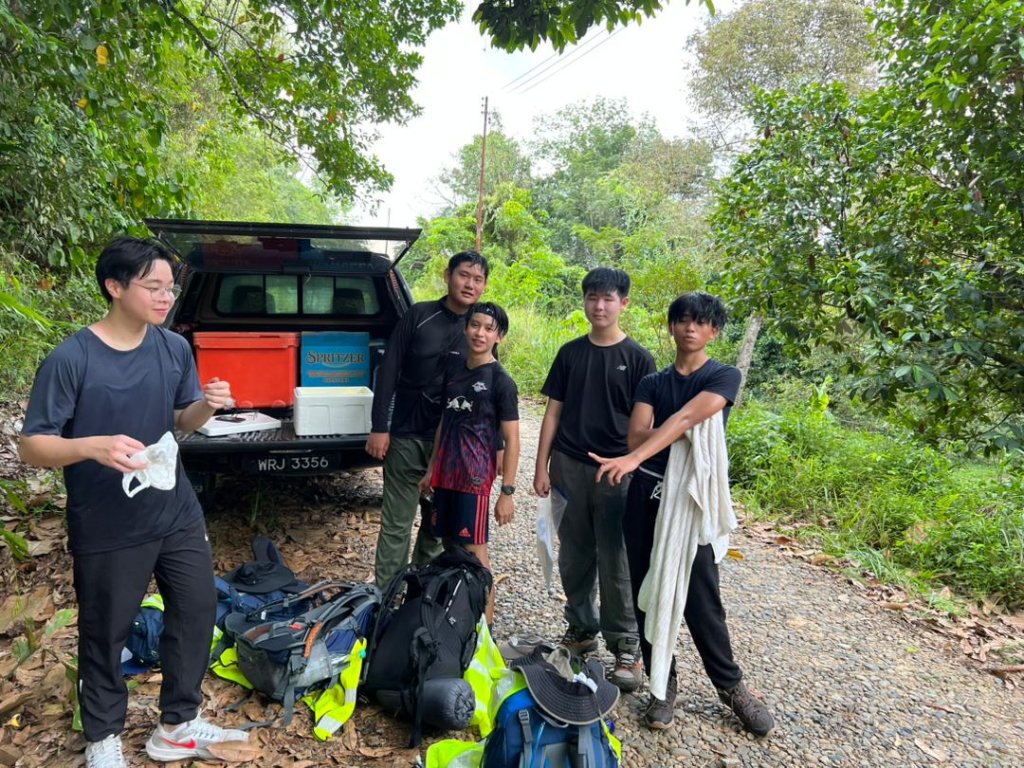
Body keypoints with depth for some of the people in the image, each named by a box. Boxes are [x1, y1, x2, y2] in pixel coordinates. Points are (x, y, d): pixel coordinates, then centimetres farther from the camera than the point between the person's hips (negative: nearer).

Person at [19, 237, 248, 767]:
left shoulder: (175, 349, -2)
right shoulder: (70, 360, -17)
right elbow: (31, 446, -14)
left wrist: (207, 406, -15)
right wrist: (93, 447, -34)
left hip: (177, 515, 5)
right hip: (106, 531, -5)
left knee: (197, 612, 13)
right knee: (104, 635, 12)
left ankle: (177, 726, 34)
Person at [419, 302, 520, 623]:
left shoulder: (501, 382, -10)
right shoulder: (453, 370, 8)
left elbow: (512, 439, -10)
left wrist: (507, 491, -14)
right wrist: (431, 469, 16)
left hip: (475, 475, -6)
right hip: (445, 472, 6)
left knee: (473, 549, -2)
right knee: (448, 544, 13)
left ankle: (485, 624, 9)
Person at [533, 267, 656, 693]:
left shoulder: (638, 358, -1)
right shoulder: (570, 352, 8)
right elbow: (553, 412, 8)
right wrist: (542, 466, 4)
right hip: (569, 467, 3)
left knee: (616, 562, 0)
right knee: (574, 556, 12)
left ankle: (626, 647, 13)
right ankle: (581, 630, 29)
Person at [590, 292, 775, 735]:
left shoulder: (725, 377, -1)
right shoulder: (651, 383, 11)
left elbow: (684, 419, -18)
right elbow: (637, 436, -5)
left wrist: (633, 460, -29)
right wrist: (693, 431, -15)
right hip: (646, 493, 4)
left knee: (700, 599, 0)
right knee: (647, 593, 7)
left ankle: (730, 686, 22)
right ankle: (663, 685, 22)